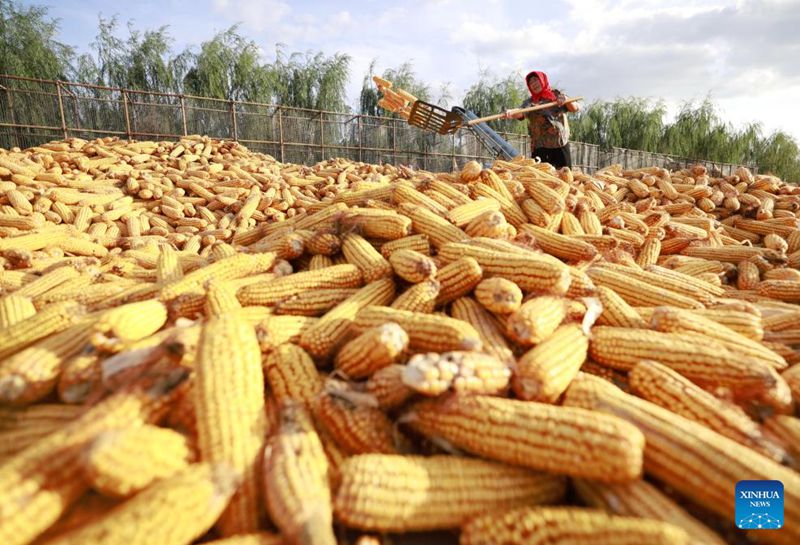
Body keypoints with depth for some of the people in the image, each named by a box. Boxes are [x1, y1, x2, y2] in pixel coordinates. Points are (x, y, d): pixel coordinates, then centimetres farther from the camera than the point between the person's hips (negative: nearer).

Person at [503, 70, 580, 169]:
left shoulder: (557, 95, 10)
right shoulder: (530, 102, 3)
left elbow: (576, 108, 7)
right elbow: (520, 112, -18)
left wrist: (566, 100, -14)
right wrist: (511, 113, -41)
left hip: (562, 144, 2)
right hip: (540, 147, -2)